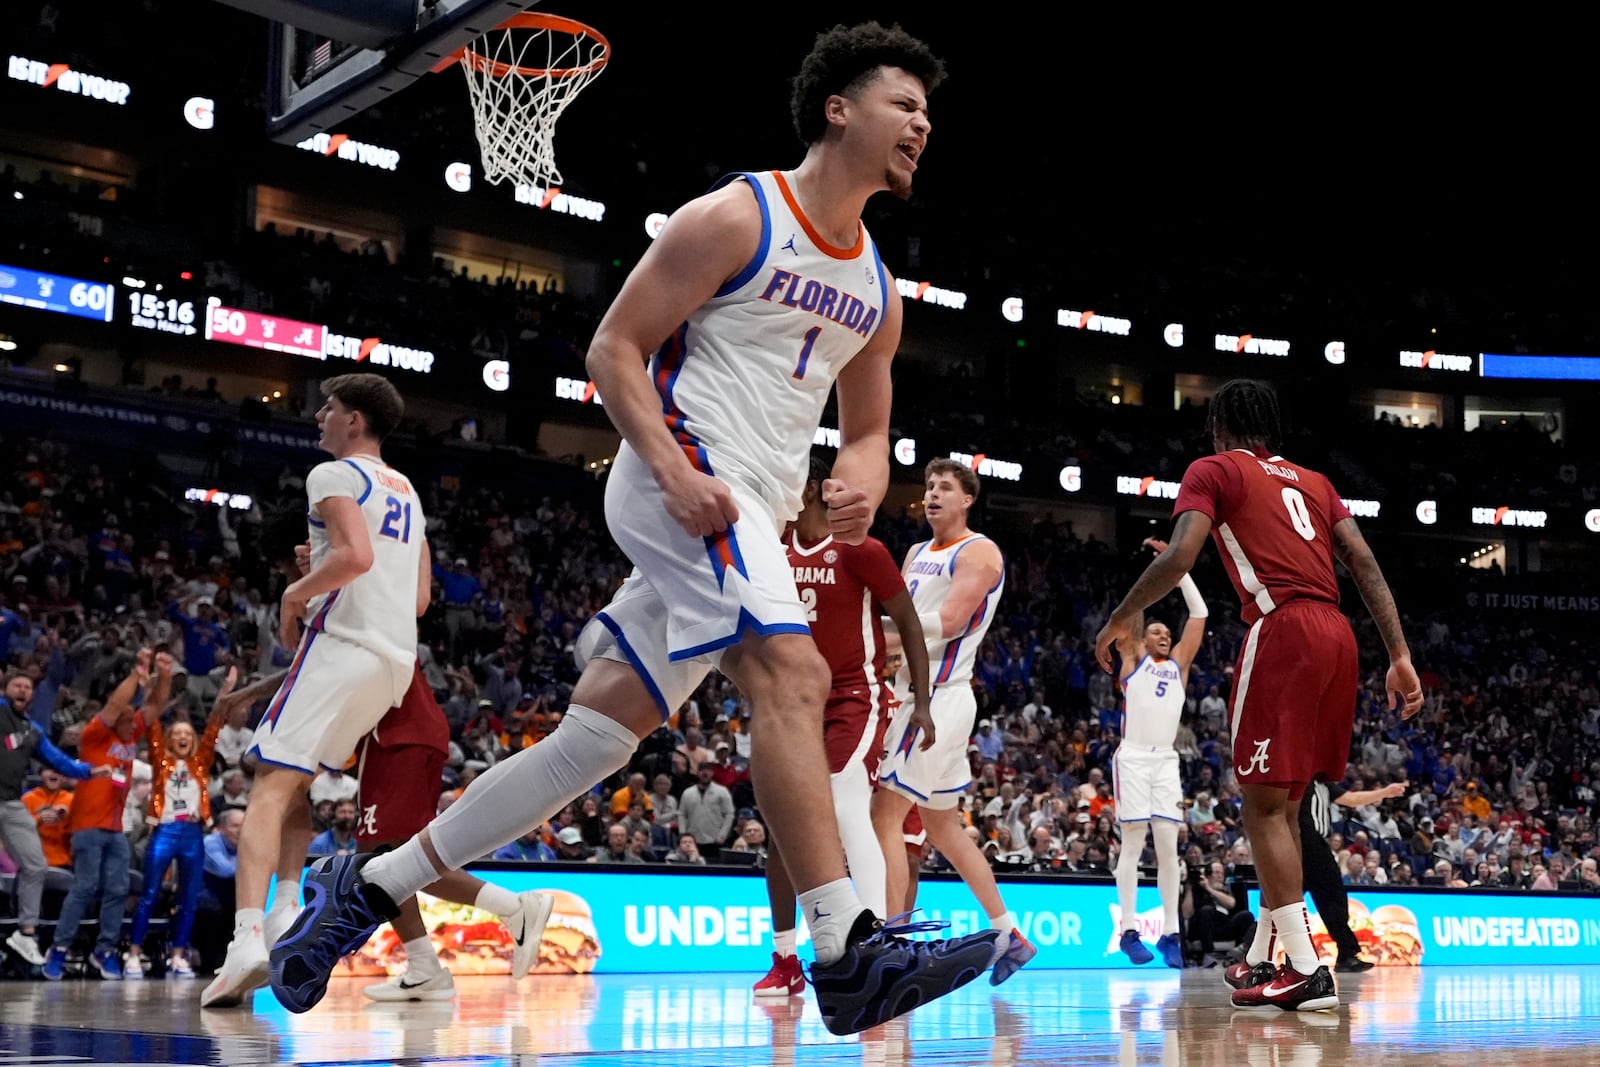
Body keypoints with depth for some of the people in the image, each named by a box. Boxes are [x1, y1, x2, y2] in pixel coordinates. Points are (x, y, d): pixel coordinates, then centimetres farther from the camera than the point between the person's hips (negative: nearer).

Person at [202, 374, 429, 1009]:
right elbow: (420, 597, 25)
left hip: (343, 646, -8)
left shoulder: (333, 475, -3)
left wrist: (296, 593, -5)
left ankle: (247, 939, -28)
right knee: (296, 782, 22)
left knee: (271, 787, -12)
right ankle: (286, 913, 9)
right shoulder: (407, 490, 23)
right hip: (399, 656, 8)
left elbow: (356, 555, -21)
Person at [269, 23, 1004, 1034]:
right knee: (792, 673, -26)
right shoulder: (734, 217, -3)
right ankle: (849, 956, -28)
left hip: (753, 516, 8)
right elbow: (613, 349, -5)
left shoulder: (878, 287, 18)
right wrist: (675, 470, -20)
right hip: (682, 475, -8)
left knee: (594, 734, 5)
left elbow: (868, 426, 25)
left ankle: (369, 885, 16)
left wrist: (865, 476, 0)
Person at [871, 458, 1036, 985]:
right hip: (917, 693, 9)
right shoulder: (917, 554, 19)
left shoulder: (979, 552, -7)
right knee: (942, 826, 14)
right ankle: (1009, 935, 22)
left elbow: (949, 620, -19)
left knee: (885, 814, -14)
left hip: (938, 698, -9)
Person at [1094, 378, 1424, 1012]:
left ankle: (1307, 972, -10)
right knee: (1284, 802, 16)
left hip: (1283, 631, -7)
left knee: (1264, 802, -3)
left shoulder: (1213, 471, 8)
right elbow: (1366, 567, 15)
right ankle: (1262, 957, 24)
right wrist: (1400, 658, 11)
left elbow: (1179, 558, -7)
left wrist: (1120, 620, 6)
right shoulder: (1311, 480, 26)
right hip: (1337, 634, 7)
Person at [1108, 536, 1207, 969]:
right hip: (1133, 757, -3)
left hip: (1166, 759, 3)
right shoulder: (1133, 660, 10)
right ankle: (1130, 930, -2)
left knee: (1167, 844, -1)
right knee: (1133, 843, -4)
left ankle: (1170, 933, 1)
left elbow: (1199, 613, 13)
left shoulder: (1178, 663, 18)